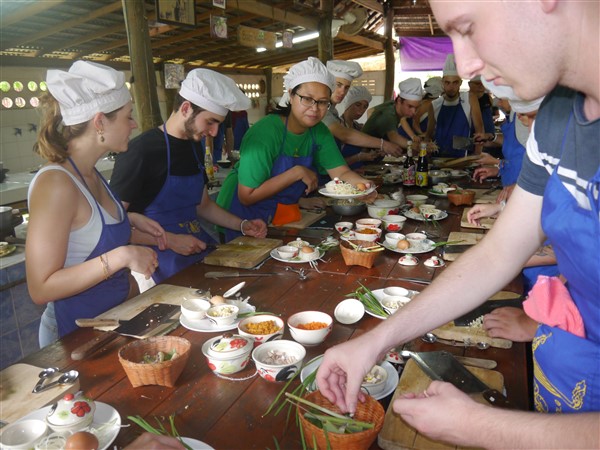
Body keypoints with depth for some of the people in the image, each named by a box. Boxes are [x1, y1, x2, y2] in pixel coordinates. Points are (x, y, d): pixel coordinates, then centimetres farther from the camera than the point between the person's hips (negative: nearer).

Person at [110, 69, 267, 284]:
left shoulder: (194, 148, 12)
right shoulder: (140, 151, -13)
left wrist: (242, 225, 8)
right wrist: (169, 241, -17)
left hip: (200, 250, 8)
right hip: (163, 262, -8)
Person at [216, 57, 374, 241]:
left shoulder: (319, 132, -3)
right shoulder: (265, 132, -24)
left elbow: (341, 172, -9)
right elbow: (247, 196, -25)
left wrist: (363, 185, -31)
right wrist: (298, 172, -27)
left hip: (285, 215, 6)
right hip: (244, 218, -6)